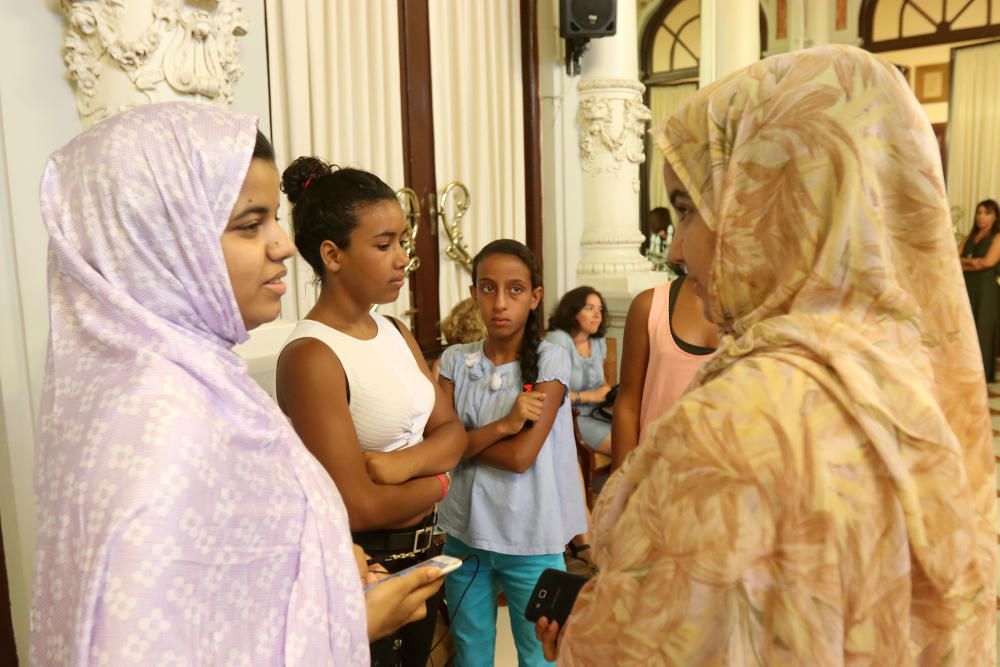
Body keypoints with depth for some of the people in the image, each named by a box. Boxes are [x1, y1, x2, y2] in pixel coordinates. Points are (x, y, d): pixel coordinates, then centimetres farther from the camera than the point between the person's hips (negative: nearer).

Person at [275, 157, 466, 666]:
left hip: (420, 553, 8)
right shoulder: (310, 356, -23)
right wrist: (438, 482, -9)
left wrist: (406, 463, -20)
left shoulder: (396, 332, 3)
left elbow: (452, 431, 0)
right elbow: (359, 507, -26)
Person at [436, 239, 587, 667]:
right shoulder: (456, 360, -1)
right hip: (464, 533, 3)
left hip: (530, 539, -3)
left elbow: (521, 456, -17)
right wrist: (502, 425, -21)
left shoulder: (550, 360, -10)